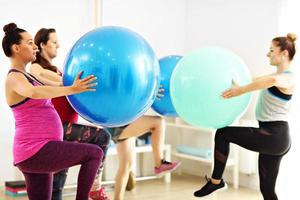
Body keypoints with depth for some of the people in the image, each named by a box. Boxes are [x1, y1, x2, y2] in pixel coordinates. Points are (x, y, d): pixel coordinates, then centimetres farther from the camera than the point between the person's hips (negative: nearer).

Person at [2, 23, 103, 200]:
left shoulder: (25, 76, 19)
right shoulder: (15, 78, -12)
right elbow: (34, 93, -35)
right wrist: (72, 89, -41)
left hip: (36, 153, 10)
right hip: (36, 151, -10)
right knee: (95, 153, -8)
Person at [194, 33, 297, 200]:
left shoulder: (287, 79, -14)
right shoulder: (277, 77, 17)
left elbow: (272, 80, -39)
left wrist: (241, 90, -38)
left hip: (274, 136, -10)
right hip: (272, 137, 10)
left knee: (223, 133, -4)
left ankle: (216, 181, 7)